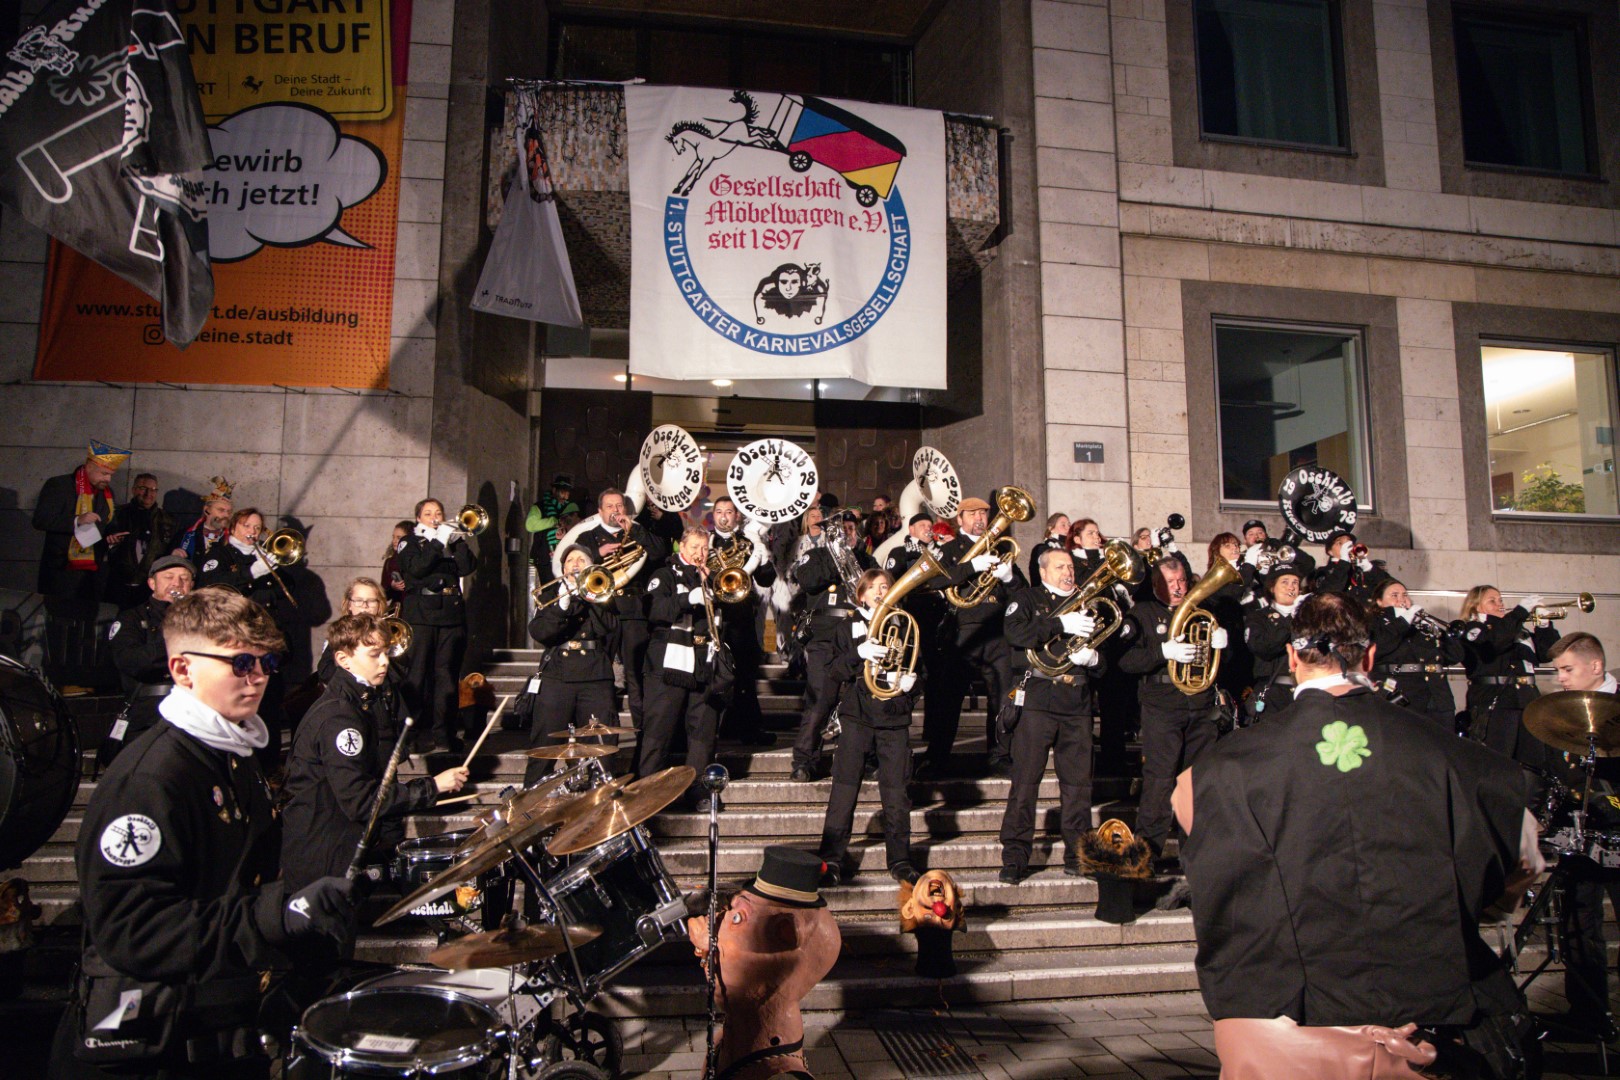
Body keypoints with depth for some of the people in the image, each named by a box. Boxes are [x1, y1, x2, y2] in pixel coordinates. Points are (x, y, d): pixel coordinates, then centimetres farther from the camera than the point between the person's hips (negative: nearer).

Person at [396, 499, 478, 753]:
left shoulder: (453, 539, 19)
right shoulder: (410, 542, 10)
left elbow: (468, 567, 1)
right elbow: (416, 567, -11)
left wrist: (459, 542, -8)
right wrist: (439, 543, -12)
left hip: (451, 616, 3)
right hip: (420, 615, -3)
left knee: (448, 674, 1)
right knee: (417, 675, -4)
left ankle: (445, 731, 4)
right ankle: (416, 731, 0)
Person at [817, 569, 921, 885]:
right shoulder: (848, 628, 8)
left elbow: (917, 667, 15)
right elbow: (836, 670, -2)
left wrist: (911, 681, -7)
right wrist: (858, 653, -20)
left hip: (894, 717, 1)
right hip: (857, 716, -1)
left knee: (896, 791, 2)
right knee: (844, 788, -3)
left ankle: (899, 859, 15)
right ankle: (832, 858, 6)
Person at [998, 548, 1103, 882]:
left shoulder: (1084, 606, 20)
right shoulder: (1027, 598, 8)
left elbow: (1104, 661, 17)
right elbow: (1015, 633, -14)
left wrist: (1093, 657, -6)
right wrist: (1061, 624, -18)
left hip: (1077, 705, 4)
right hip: (1037, 700, -4)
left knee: (1078, 785, 5)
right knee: (1025, 782, -3)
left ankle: (1077, 857, 15)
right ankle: (1015, 857, 2)